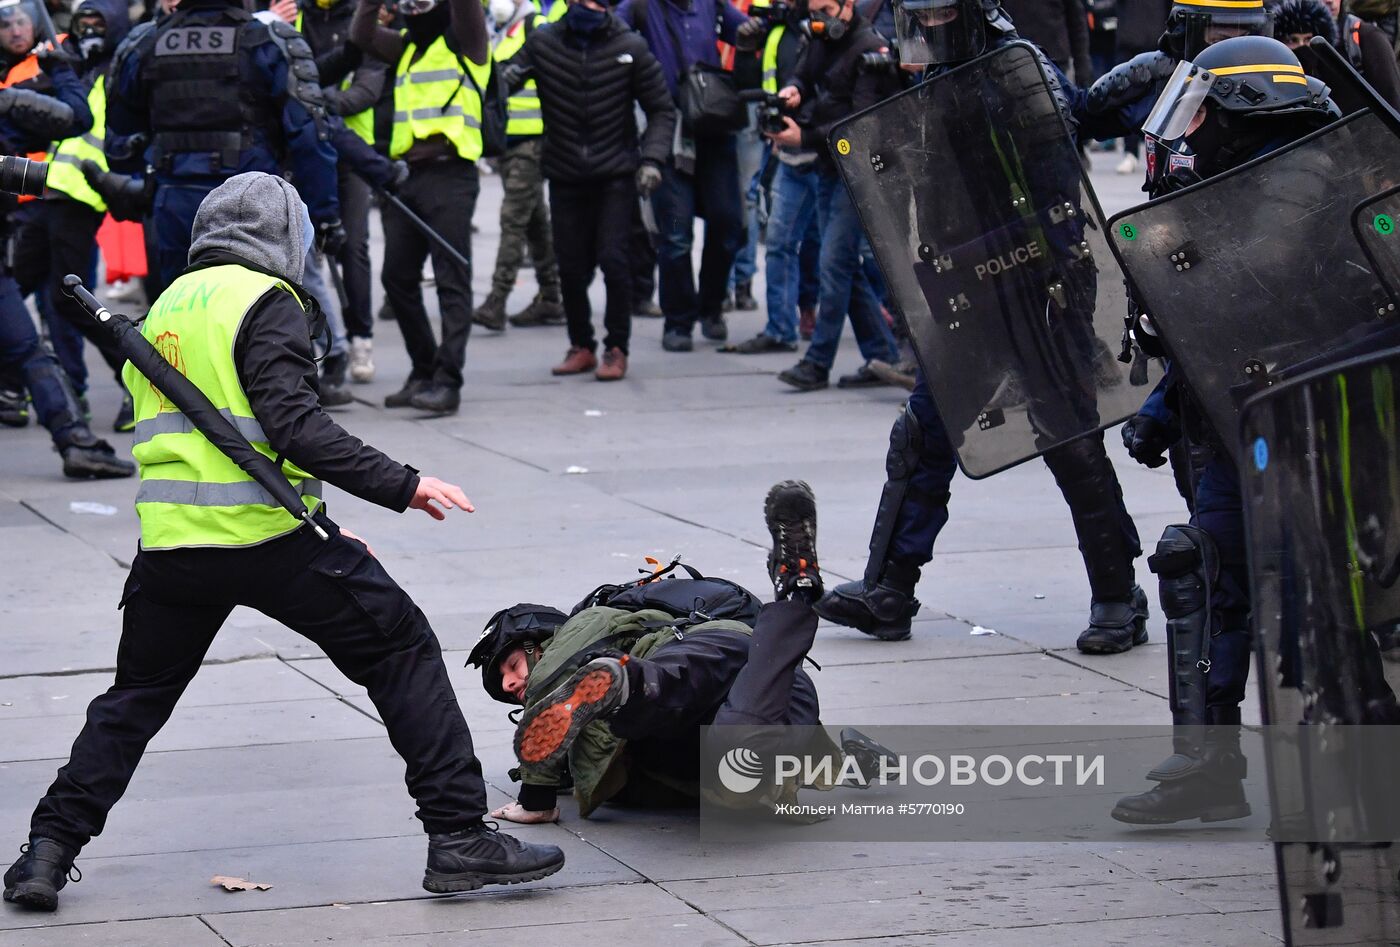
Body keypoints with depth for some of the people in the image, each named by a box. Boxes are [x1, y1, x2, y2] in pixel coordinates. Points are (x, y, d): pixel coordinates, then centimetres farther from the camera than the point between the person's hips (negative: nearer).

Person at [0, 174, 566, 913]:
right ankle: (458, 838, 1)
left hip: (169, 543, 6)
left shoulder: (167, 306, 19)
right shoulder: (266, 302, -4)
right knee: (403, 652, 5)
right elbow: (293, 423, -17)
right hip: (265, 538, -6)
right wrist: (400, 486, -16)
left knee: (135, 697, 21)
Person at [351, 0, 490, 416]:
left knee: (452, 280, -8)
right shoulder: (406, 47, 19)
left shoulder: (464, 43, 1)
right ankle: (423, 373, 19)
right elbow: (361, 35, 9)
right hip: (406, 175, 7)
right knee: (397, 277, 8)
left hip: (449, 175, -7)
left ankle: (447, 382, -11)